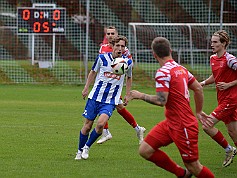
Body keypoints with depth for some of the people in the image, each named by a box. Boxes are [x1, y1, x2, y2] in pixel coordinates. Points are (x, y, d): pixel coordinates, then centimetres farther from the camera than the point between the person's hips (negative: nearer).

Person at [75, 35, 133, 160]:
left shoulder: (127, 62, -2)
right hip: (95, 97, 1)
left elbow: (129, 78, 18)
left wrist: (127, 95, 16)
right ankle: (80, 151, 23)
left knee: (101, 123, -23)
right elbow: (93, 72, 14)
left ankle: (87, 147, 0)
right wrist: (86, 88, 12)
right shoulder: (102, 58, -5)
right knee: (87, 126, 2)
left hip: (110, 101, -1)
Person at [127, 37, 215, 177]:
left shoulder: (163, 72, -17)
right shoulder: (181, 68, 9)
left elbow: (161, 101, -23)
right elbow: (198, 89, 16)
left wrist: (141, 96, -9)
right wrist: (199, 112, 28)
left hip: (183, 126, -9)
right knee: (145, 150, 4)